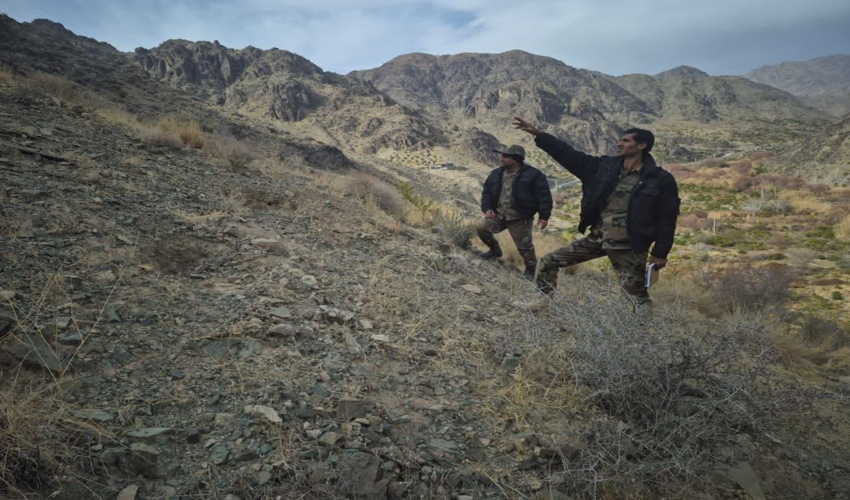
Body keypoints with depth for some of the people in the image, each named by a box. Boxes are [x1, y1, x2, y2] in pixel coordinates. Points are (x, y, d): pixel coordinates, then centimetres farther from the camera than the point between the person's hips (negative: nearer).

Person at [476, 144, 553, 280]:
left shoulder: (533, 175, -11)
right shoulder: (497, 174, 6)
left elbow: (544, 196, -9)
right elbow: (486, 191, 14)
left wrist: (544, 216, -12)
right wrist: (487, 208, -1)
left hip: (520, 219, -5)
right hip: (498, 215, 5)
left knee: (524, 246, -1)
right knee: (482, 228, -6)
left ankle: (530, 270, 22)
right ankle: (495, 250, 18)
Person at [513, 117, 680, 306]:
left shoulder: (660, 180, -8)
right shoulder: (605, 166, 3)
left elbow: (667, 219, -5)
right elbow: (569, 154, 1)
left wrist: (660, 253, -8)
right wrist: (537, 133, -4)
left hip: (628, 247, -5)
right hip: (596, 238, 5)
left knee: (637, 294, 3)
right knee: (549, 262, 5)